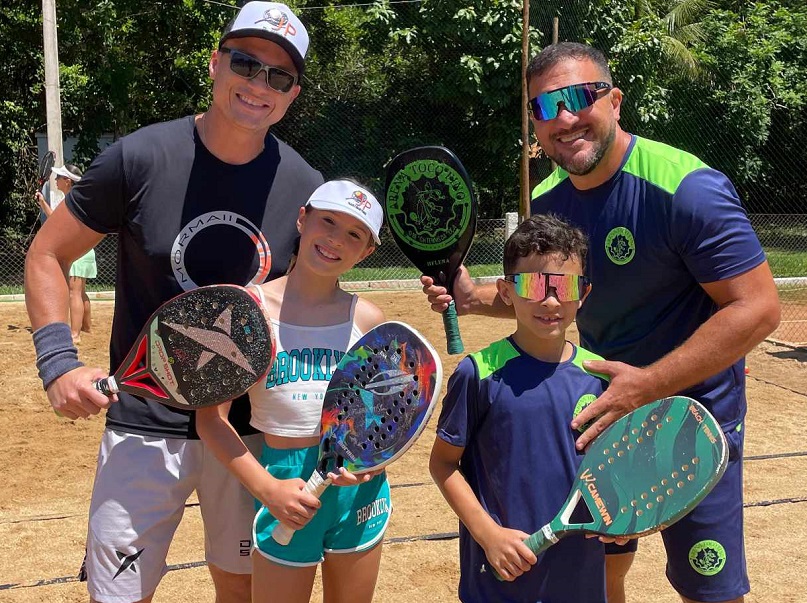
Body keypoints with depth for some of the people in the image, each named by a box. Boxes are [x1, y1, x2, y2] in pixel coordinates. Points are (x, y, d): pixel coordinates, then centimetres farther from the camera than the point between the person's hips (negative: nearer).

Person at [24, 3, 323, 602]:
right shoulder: (140, 158, -11)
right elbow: (46, 255, -2)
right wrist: (58, 363, -15)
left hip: (253, 427, 3)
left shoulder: (305, 187, -4)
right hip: (146, 427, -2)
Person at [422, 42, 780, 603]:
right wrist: (476, 298, -4)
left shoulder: (687, 188, -23)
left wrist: (645, 386, -29)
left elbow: (757, 308, -25)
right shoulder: (547, 201, -1)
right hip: (601, 413, 6)